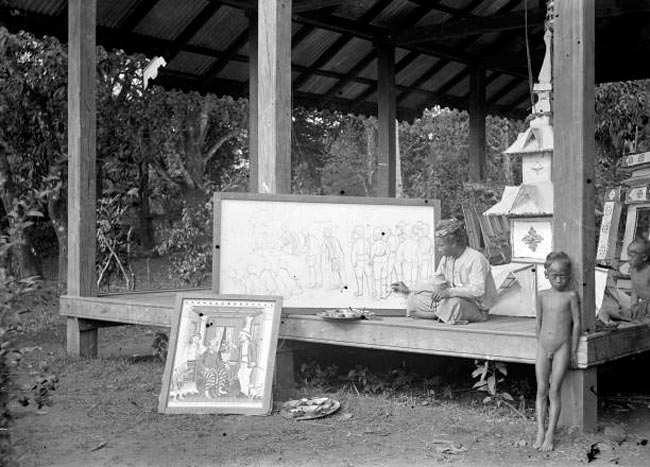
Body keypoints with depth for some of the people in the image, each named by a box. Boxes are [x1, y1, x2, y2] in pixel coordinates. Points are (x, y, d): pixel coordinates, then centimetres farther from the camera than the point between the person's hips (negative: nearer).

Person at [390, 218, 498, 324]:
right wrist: (409, 290, 9)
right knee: (414, 300, -4)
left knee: (453, 303, -41)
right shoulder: (446, 258, 6)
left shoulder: (476, 259, -19)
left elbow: (477, 291, -29)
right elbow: (434, 282, 16)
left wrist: (449, 292, -40)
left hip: (476, 308, -7)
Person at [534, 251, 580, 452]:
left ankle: (551, 433, 3)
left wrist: (573, 351, -2)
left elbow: (576, 323, -2)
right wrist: (541, 345, 13)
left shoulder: (570, 295, -4)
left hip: (562, 348, -3)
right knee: (541, 390, 3)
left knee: (554, 391, -3)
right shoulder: (542, 296, 5)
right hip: (543, 348, 3)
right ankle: (540, 431, 8)